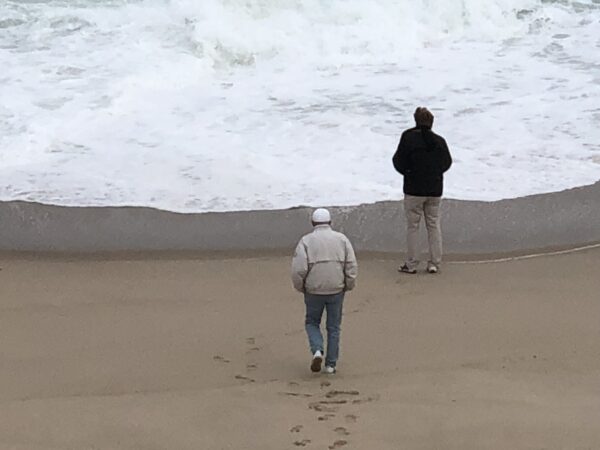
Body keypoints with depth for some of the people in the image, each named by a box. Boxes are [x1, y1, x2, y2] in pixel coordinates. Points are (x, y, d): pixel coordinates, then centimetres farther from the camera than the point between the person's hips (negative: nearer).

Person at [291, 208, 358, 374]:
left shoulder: (306, 241, -5)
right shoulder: (341, 239, 2)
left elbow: (298, 269, -11)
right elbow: (352, 267, -4)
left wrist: (301, 288, 5)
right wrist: (348, 286, 10)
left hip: (314, 291, -1)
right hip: (336, 290, 1)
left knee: (312, 323, 18)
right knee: (333, 327, 14)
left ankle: (317, 351, -5)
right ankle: (331, 364, 14)